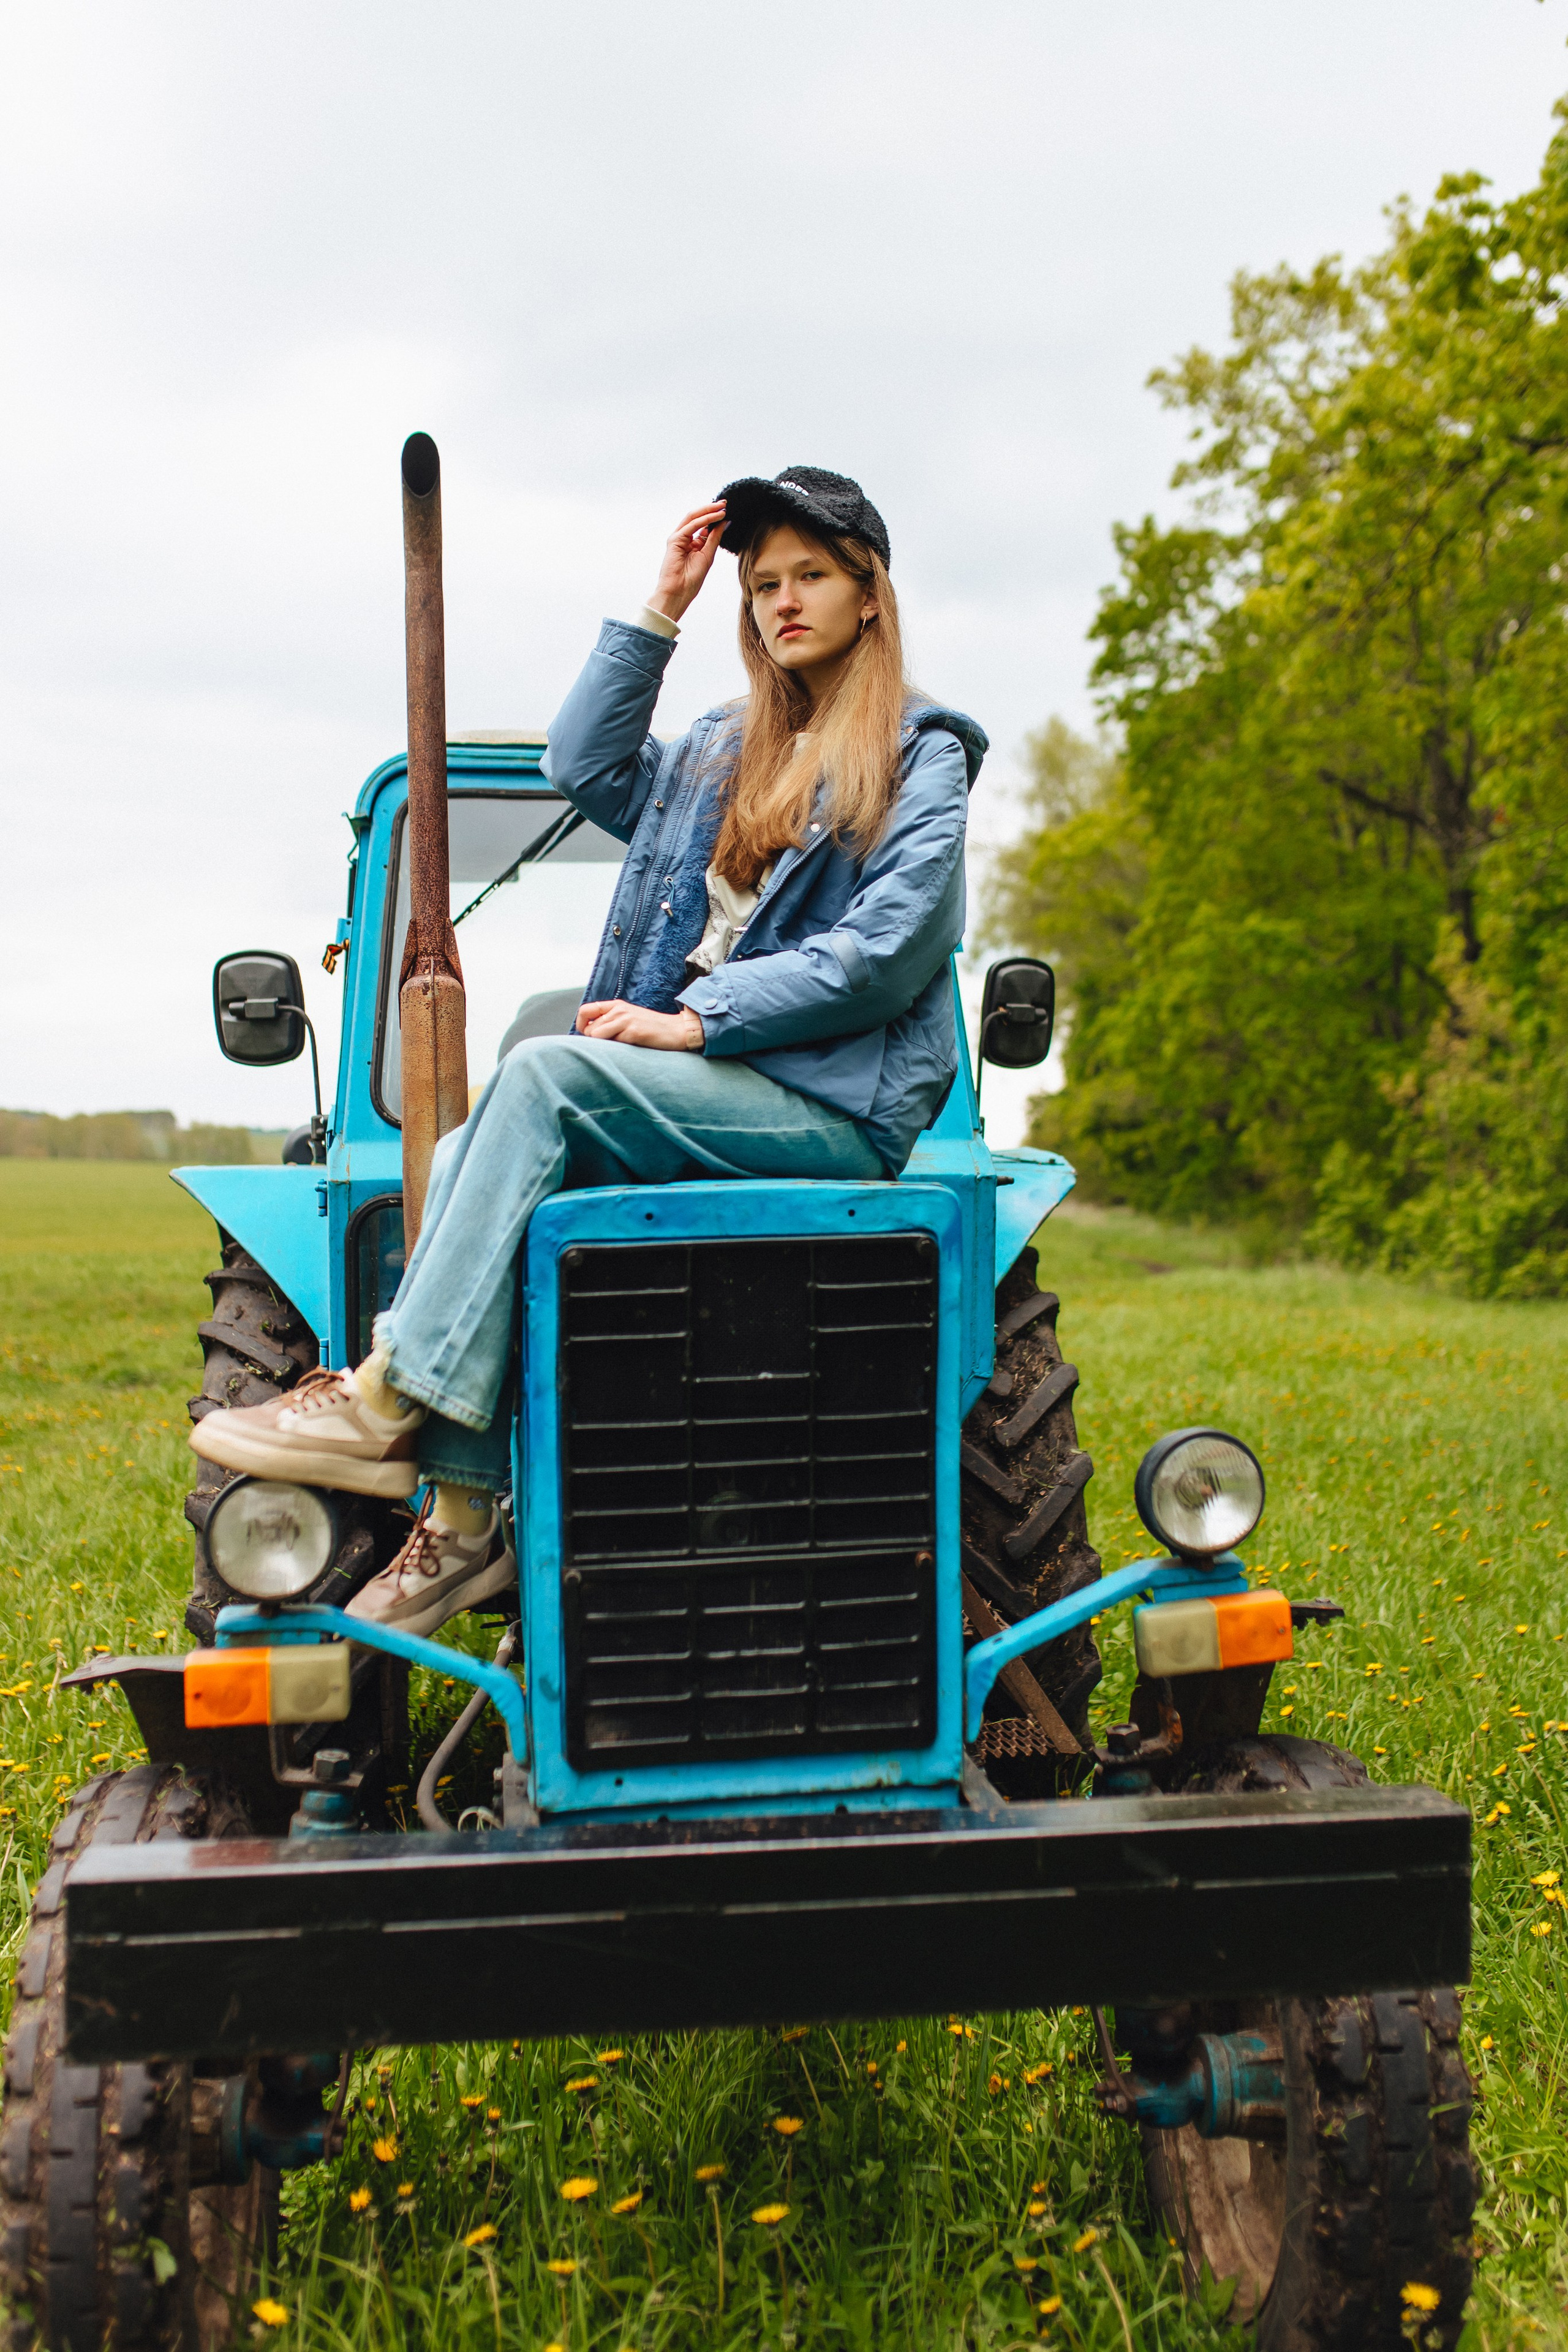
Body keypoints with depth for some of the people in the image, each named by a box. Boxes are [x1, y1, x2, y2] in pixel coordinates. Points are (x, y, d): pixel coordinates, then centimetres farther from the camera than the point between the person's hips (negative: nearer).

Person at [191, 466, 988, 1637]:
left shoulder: (921, 756, 3)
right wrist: (659, 615, 11)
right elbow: (586, 768, 15)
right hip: (699, 1089, 7)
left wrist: (699, 1017, -16)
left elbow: (886, 947, -10)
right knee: (467, 1159, -20)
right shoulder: (726, 748, 25)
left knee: (543, 1072, -29)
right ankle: (463, 1519, -25)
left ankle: (388, 1402, -30)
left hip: (837, 1105, -6)